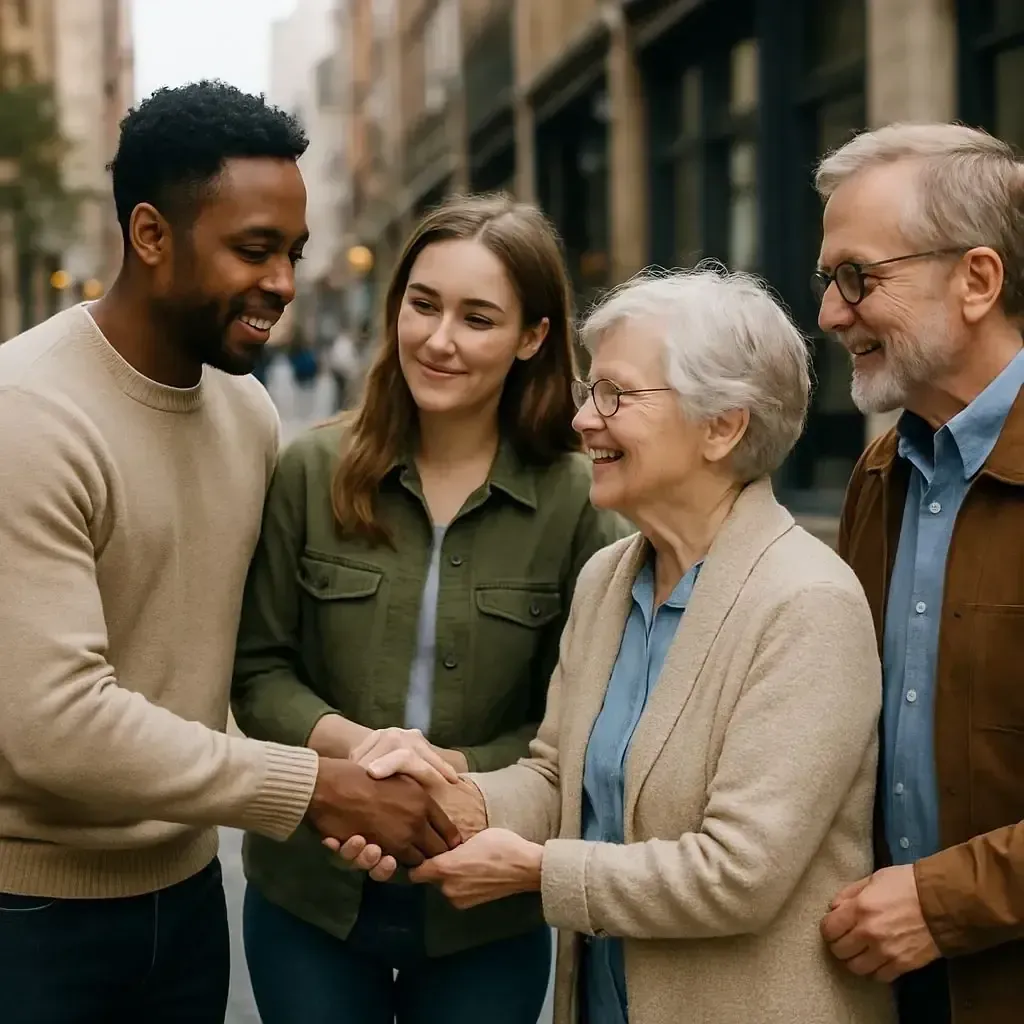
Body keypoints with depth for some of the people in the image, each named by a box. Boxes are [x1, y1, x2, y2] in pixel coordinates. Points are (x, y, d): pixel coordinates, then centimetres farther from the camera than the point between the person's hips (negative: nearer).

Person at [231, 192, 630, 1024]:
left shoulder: (577, 499, -7)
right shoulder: (312, 471, -4)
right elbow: (257, 670, -1)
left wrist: (457, 767, -20)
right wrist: (347, 739, -19)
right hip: (310, 891, 1)